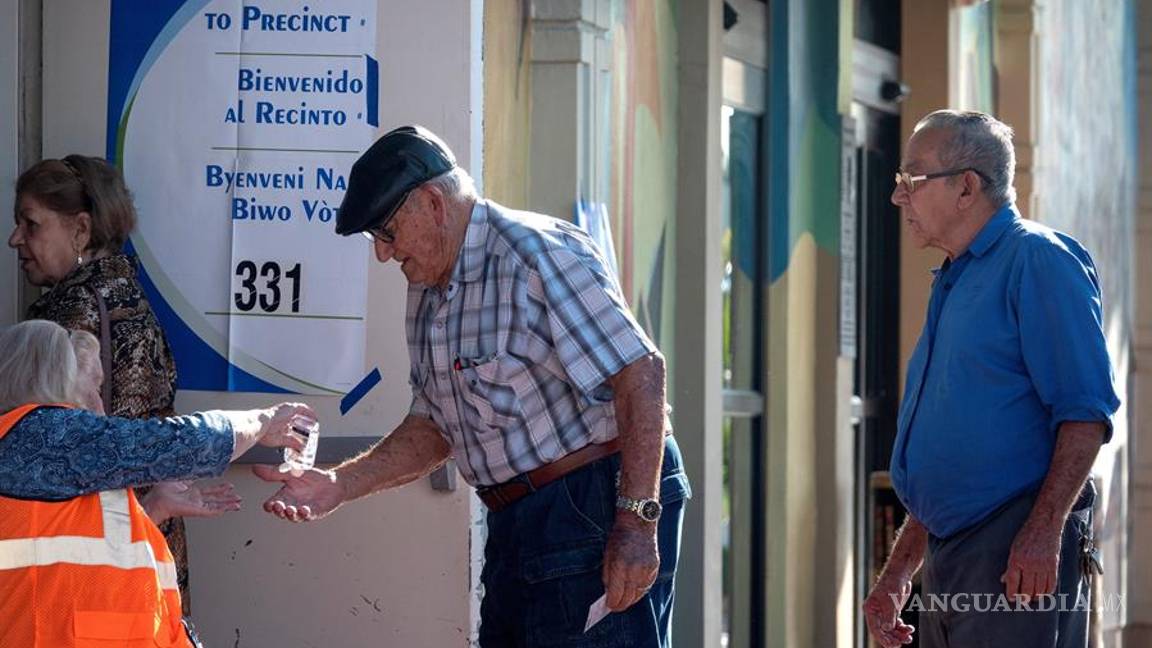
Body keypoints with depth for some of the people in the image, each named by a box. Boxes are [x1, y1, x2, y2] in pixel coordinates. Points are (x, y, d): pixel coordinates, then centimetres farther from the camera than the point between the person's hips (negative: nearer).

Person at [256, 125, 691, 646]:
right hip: (515, 525, 10)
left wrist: (636, 524, -24)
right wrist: (339, 485, 8)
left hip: (596, 508, -10)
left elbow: (641, 373, -20)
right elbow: (433, 428, 23)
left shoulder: (537, 253, -14)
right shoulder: (428, 295, 16)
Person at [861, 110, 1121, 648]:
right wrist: (897, 575, 22)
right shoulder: (953, 285, 23)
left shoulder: (1037, 260, -5)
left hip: (1023, 554, -9)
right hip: (945, 563, 9)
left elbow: (1085, 412, -16)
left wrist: (1043, 531, -24)